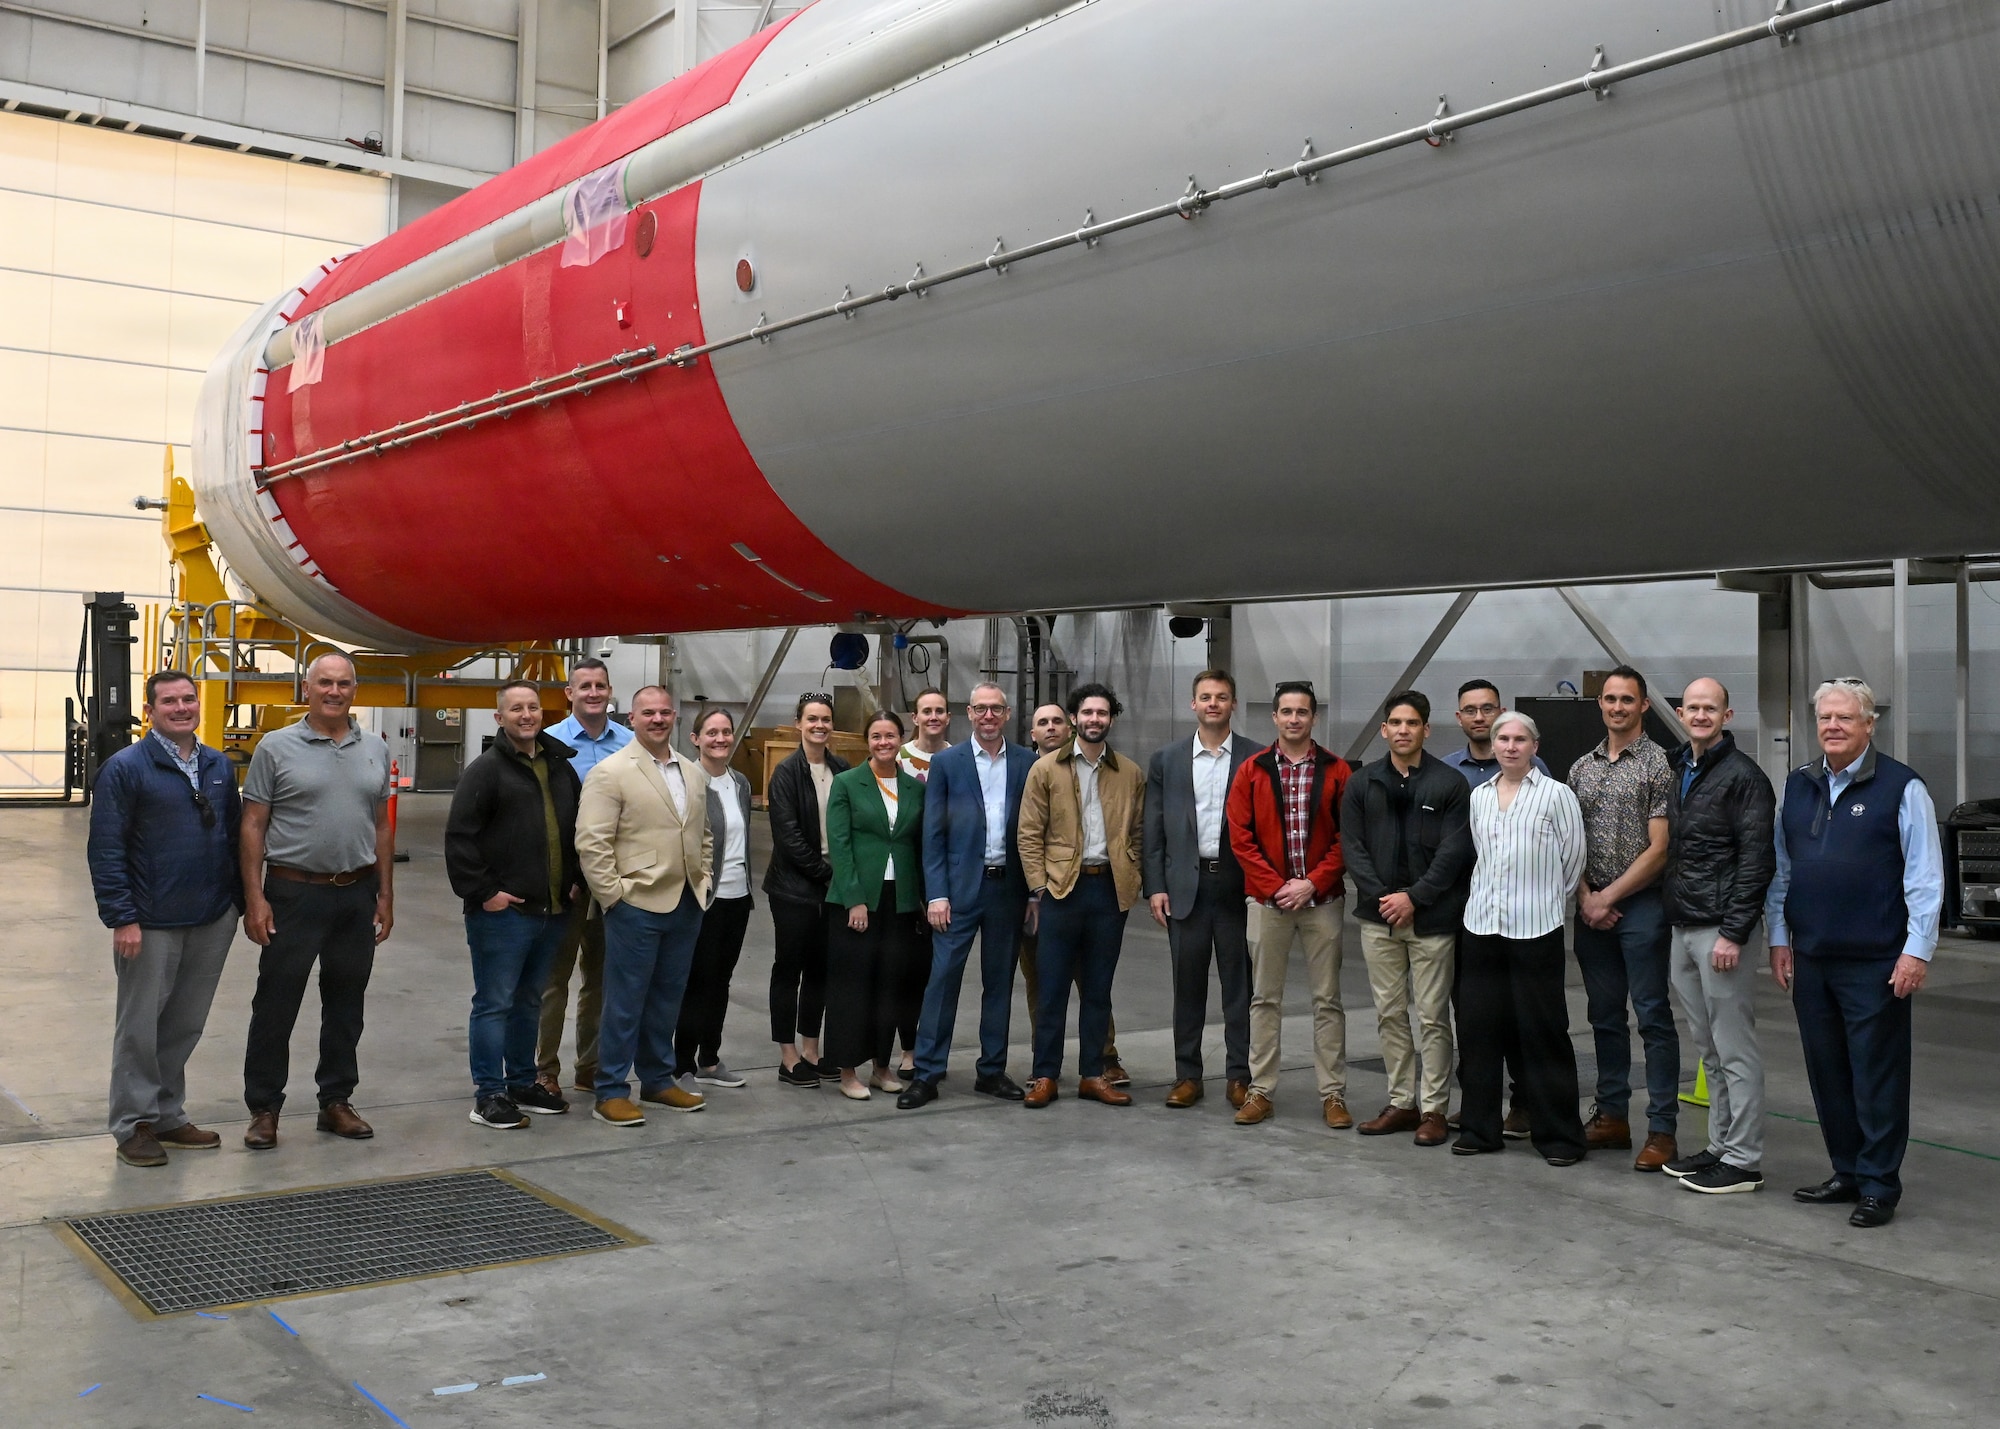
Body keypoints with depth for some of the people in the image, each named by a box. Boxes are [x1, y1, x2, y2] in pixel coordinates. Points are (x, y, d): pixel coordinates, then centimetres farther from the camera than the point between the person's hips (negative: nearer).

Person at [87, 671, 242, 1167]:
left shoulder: (219, 767, 9)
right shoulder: (125, 768, -8)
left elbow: (235, 834, 15)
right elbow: (105, 850, -11)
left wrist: (240, 901, 11)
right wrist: (122, 918, -15)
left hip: (213, 921, 5)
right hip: (152, 923, -5)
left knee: (185, 1025, 14)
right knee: (139, 1027, 6)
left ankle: (168, 1115, 28)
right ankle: (135, 1124, 18)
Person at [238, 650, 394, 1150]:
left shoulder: (375, 749, 8)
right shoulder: (277, 747, -3)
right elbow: (252, 826, -3)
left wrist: (385, 894, 9)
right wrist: (254, 898, -10)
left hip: (357, 894, 4)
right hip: (294, 893, -4)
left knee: (346, 1005, 12)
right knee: (275, 1005, 2)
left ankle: (336, 1101, 24)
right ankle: (264, 1109, 14)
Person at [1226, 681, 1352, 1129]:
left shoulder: (1336, 771, 1)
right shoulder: (1252, 771, 3)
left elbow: (1347, 837, -2)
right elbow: (1240, 836, -1)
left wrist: (1312, 883, -11)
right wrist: (1275, 886, -9)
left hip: (1321, 900, -1)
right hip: (1268, 900, 1)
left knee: (1327, 999, 4)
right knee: (1265, 998, 6)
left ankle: (1333, 1095, 11)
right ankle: (1261, 1091, 13)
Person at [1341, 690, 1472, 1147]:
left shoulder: (1449, 784, -2)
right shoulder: (1362, 784, 8)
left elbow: (1454, 851, -7)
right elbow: (1352, 847, 3)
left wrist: (1414, 897, -14)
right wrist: (1381, 896, -8)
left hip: (1431, 918, -3)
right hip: (1378, 918, 4)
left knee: (1433, 1018, 1)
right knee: (1390, 1015, 10)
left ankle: (1433, 1109, 10)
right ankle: (1401, 1102, 20)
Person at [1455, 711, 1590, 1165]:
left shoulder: (1556, 795, -2)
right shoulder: (1479, 796, 11)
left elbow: (1573, 860, 1)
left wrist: (1548, 901, 7)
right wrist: (1483, 898, 13)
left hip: (1536, 928, -5)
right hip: (1481, 925, 5)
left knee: (1543, 1031, -1)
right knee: (1477, 1028, 7)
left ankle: (1559, 1134, 9)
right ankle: (1480, 1127, 18)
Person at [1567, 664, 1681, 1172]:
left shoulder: (1659, 764, -6)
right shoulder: (1582, 767, 12)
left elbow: (1658, 848, -10)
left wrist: (1609, 897, -11)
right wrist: (1585, 896, -1)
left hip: (1641, 906, -6)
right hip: (1591, 908, 6)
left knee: (1654, 1017, -4)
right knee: (1605, 1016, 12)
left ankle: (1662, 1129, 1)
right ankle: (1612, 1116, 21)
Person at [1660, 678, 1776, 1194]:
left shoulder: (1743, 776, -10)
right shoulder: (1679, 771, 15)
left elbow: (1756, 860, -15)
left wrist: (1733, 933, -19)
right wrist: (1671, 916, 14)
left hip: (1718, 931, -8)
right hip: (1681, 929, 8)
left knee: (1735, 1050, -2)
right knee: (1708, 1050, 15)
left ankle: (1743, 1161, 5)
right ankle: (1720, 1147, 23)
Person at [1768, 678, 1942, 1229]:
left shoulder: (1901, 788, -5)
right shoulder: (1798, 786, 11)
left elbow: (1925, 876, -6)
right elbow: (1780, 869, 15)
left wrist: (1917, 950, -11)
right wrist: (1779, 939, 12)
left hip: (1875, 963, -5)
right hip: (1810, 958, 6)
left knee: (1877, 1076, 2)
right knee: (1826, 1073, 12)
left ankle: (1878, 1186, 12)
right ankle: (1847, 1173, 25)